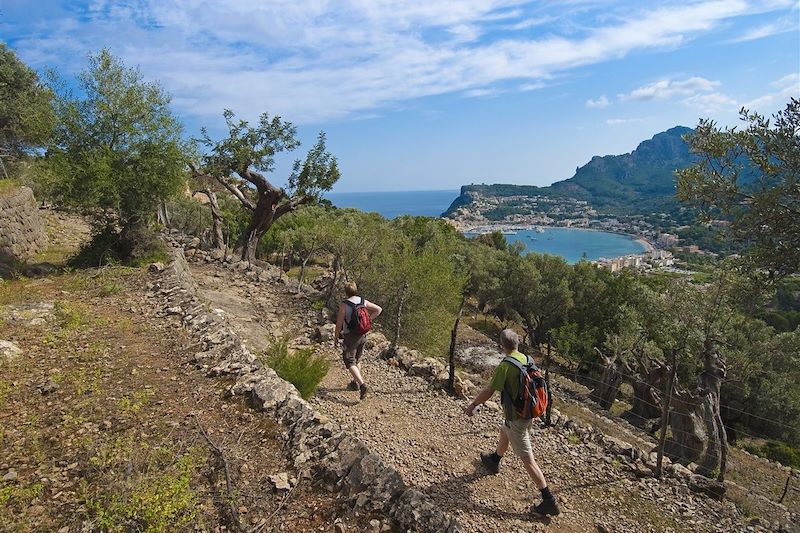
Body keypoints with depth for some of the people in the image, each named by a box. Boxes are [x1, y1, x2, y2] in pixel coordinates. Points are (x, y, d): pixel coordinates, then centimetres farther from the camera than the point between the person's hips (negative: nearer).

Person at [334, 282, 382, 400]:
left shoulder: (344, 305, -14)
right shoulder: (363, 301, 1)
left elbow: (339, 323, -12)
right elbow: (378, 309, 7)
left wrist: (336, 337, 0)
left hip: (350, 336, -6)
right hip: (362, 335, 6)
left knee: (350, 361, -4)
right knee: (356, 360, 22)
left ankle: (362, 384, -21)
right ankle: (355, 383, 32)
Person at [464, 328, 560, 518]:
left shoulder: (505, 366, -25)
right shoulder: (527, 359, -2)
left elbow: (489, 391, -21)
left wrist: (472, 405, -6)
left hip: (516, 418, -9)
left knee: (527, 459, 1)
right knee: (504, 433, 32)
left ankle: (549, 501, 7)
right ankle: (494, 461, 57)